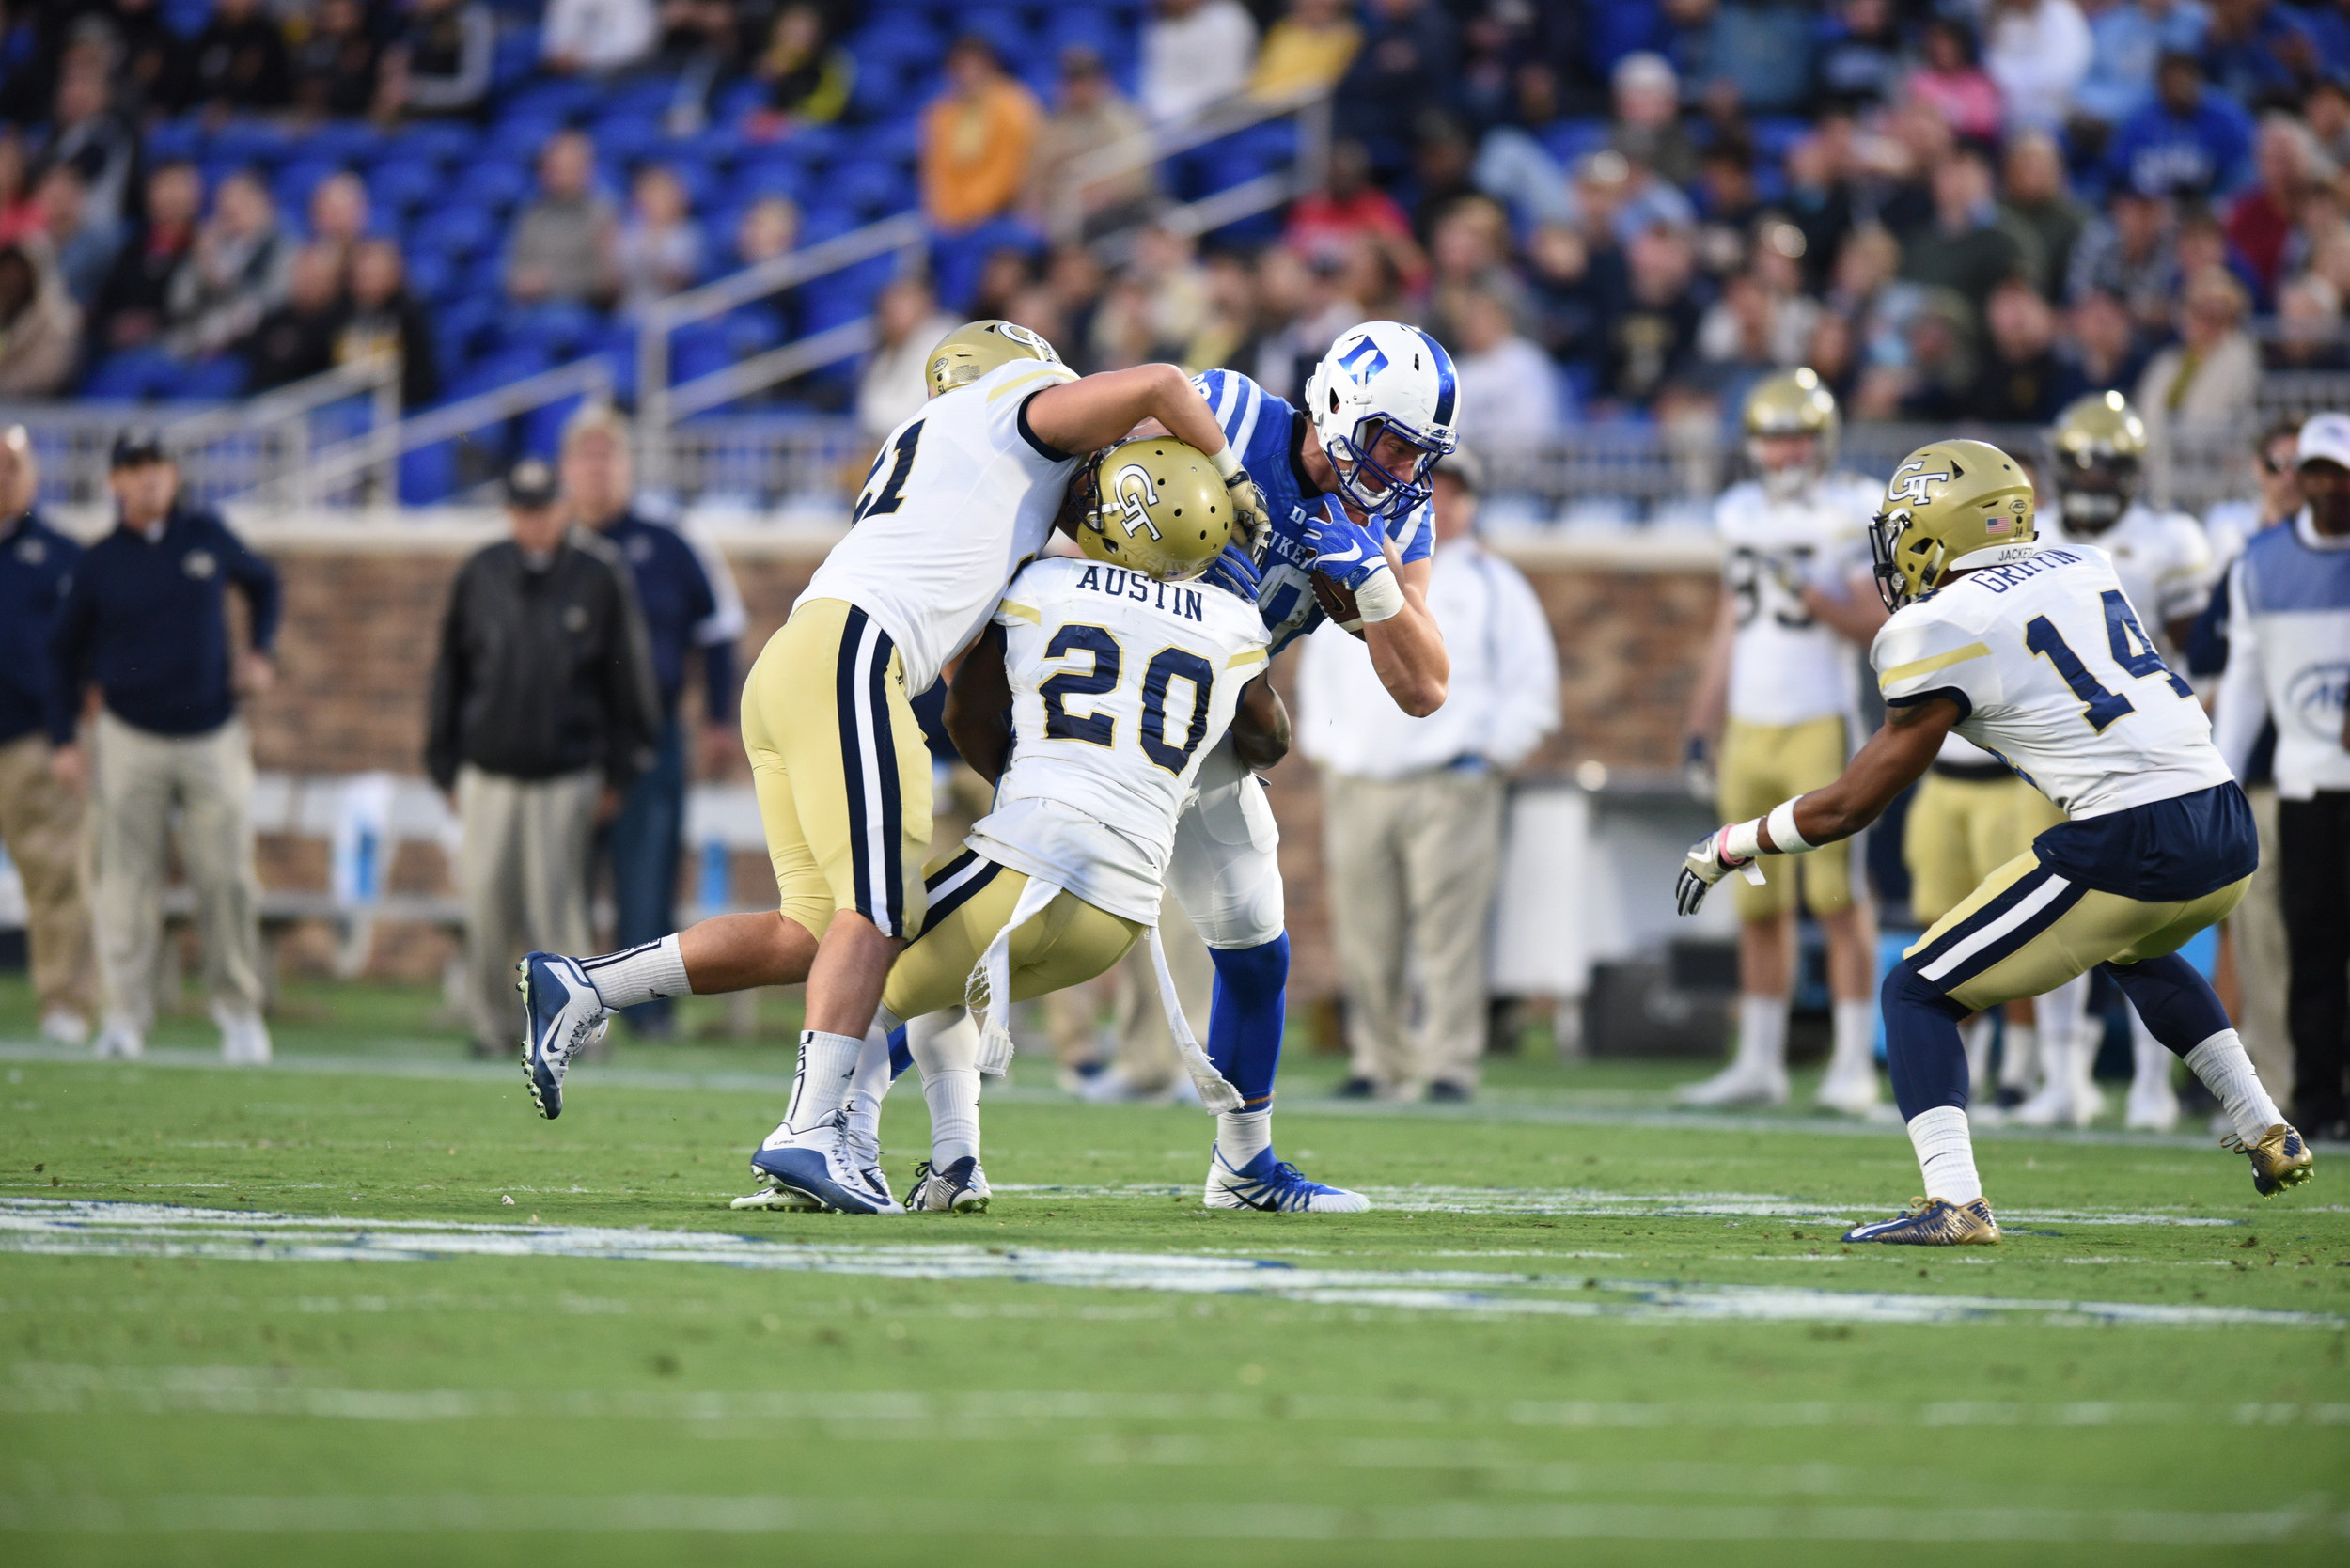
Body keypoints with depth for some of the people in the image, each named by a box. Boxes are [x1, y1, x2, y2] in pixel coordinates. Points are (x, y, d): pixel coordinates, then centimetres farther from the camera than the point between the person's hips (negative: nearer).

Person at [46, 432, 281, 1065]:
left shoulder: (208, 535, 3)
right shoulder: (100, 562, 0)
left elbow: (263, 582, 21)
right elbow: (65, 651, 8)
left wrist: (259, 651, 5)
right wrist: (64, 739, 1)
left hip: (212, 738, 1)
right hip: (131, 740, -1)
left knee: (227, 880, -1)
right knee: (128, 879, -5)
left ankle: (239, 1013, 10)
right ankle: (125, 1017, -2)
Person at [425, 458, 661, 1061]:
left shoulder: (600, 576, -1)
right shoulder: (480, 575, 7)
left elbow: (630, 675, 5)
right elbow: (449, 673, 14)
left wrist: (619, 773, 4)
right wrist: (447, 767, 11)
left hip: (567, 775, -3)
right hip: (487, 773, 3)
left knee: (555, 904, -6)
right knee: (485, 902, 1)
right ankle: (490, 1026, 11)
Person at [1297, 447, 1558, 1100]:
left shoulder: (1492, 586, 7)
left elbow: (1532, 688, 5)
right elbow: (1320, 674, 24)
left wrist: (1487, 756, -5)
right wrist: (1328, 752, 12)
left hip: (1450, 788, -4)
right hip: (1358, 788, 4)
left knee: (1449, 933, -9)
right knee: (1365, 941, 3)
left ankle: (1450, 1064, -7)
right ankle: (1380, 1063, 11)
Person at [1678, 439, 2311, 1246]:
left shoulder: (1945, 629, -3)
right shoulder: (2085, 567, 16)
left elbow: (1853, 806, 3)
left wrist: (1731, 845, 17)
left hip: (2128, 846, -7)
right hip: (2231, 835, 7)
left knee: (1918, 995, 4)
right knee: (2136, 952, 40)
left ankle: (1954, 1203, -13)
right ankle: (2268, 1135, 35)